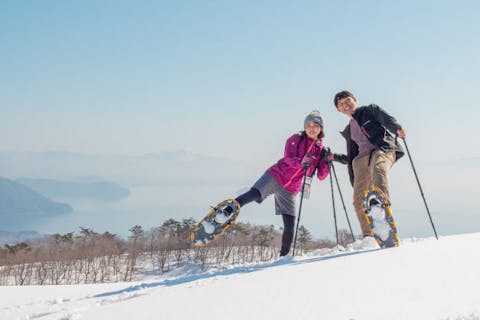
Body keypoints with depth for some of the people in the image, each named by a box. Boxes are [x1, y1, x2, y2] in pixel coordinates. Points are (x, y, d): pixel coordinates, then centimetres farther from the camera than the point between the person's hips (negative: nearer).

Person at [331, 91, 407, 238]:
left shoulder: (370, 110, 18)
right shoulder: (349, 130, 31)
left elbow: (387, 119, -2)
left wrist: (397, 128, -23)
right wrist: (334, 157, 19)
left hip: (383, 149, -5)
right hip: (362, 158, 5)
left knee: (378, 169, -41)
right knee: (359, 201, -12)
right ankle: (369, 236, -12)